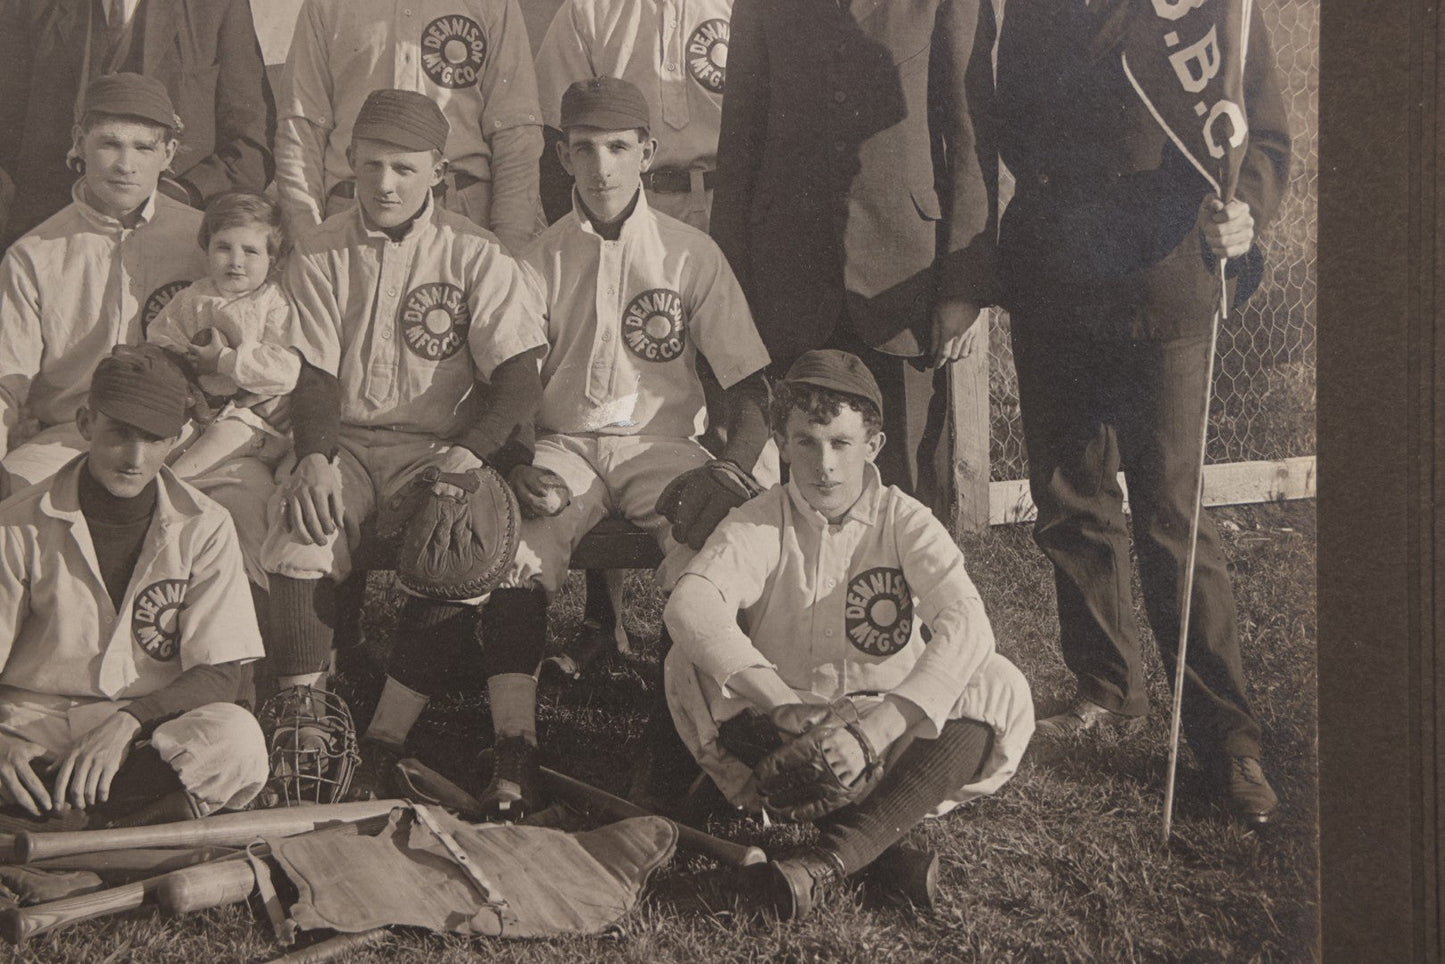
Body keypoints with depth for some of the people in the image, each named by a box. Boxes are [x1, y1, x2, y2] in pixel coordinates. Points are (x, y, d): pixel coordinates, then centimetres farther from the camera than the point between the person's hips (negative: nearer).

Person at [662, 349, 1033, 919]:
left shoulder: (904, 522, -6)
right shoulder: (760, 524, -6)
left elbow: (966, 624, -24)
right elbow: (690, 604, -28)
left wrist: (876, 728, -37)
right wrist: (781, 702, -43)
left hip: (893, 729, 0)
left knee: (1001, 689, -26)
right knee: (690, 665, -25)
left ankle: (829, 857, -39)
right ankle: (887, 837, -31)